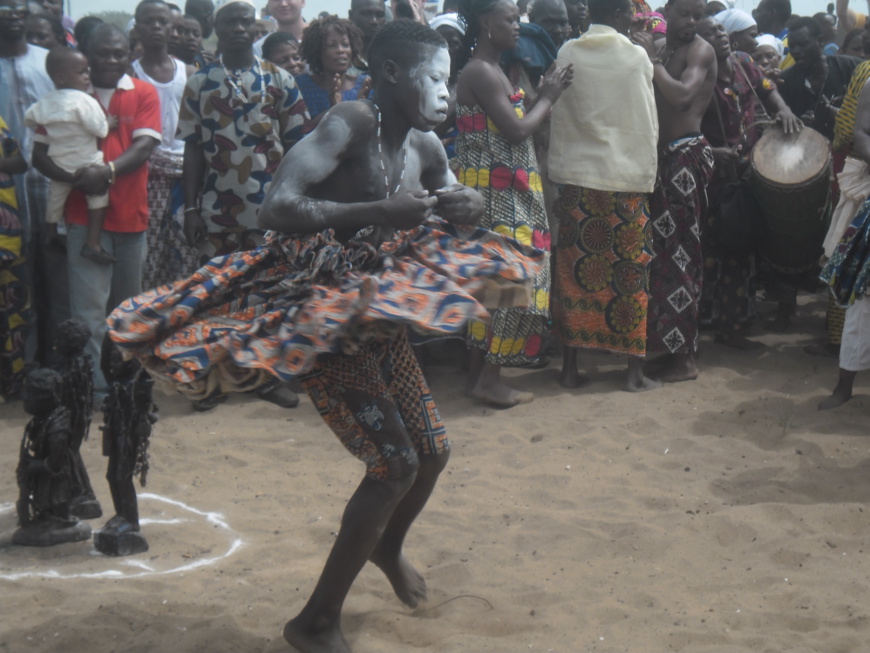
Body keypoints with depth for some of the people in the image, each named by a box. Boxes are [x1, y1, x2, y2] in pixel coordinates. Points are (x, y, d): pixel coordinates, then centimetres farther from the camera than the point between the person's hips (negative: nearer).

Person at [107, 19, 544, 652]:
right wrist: (380, 211, -30)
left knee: (433, 452, 14)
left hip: (378, 311, 8)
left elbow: (453, 212, 20)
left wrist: (470, 207, -5)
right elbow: (278, 208, -30)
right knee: (395, 464, -12)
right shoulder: (352, 122, -20)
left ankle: (389, 546, 48)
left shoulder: (425, 146, 4)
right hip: (320, 315, -8)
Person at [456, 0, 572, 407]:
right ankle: (488, 377, -2)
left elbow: (514, 131, 14)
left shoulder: (489, 71, 17)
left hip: (504, 192, 10)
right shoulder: (482, 72, -14)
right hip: (496, 194, -10)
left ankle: (481, 373, 15)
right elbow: (517, 131, -19)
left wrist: (545, 96, 7)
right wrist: (547, 98, -5)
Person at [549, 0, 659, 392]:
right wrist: (647, 175, 6)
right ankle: (634, 371, 7)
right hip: (626, 176, -2)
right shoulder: (635, 57, -5)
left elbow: (557, 119, 2)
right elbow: (647, 124, -3)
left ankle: (570, 366, 12)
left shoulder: (567, 54, 0)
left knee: (574, 269, 8)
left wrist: (558, 170, 8)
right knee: (629, 270, 5)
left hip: (576, 176, 2)